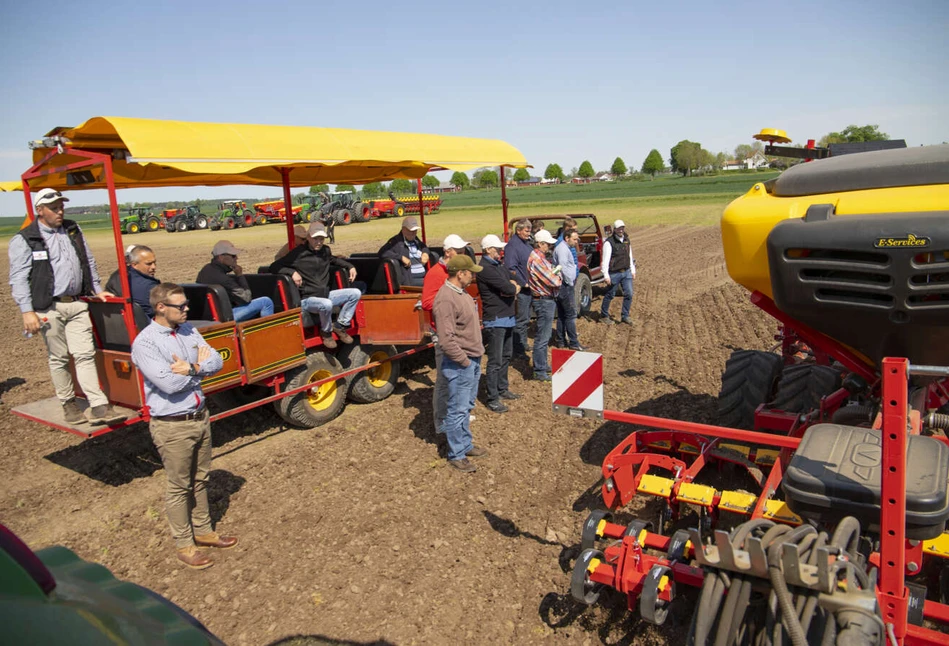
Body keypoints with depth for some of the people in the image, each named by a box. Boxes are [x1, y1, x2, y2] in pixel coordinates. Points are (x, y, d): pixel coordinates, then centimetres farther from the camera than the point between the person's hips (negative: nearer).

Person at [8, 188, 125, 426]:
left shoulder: (73, 231, 13)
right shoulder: (24, 240, -4)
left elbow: (89, 262, 22)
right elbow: (18, 279, -6)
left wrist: (97, 289, 18)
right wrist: (27, 311, -12)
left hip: (77, 304, 4)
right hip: (49, 307, -4)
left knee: (85, 354, -1)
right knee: (59, 358, 5)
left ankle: (99, 407, -3)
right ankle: (68, 403, 20)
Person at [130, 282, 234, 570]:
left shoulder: (187, 330, 4)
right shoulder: (145, 342, -17)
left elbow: (217, 361, -1)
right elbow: (168, 383, -27)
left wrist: (191, 367, -20)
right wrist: (199, 366, -11)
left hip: (200, 417, 7)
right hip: (172, 426, -7)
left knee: (200, 480, 19)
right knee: (179, 486, 7)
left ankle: (203, 531, 35)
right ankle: (184, 545, 22)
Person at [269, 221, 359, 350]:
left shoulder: (325, 250, 9)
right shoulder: (298, 253, -9)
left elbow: (333, 260, 34)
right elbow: (274, 267, -8)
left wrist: (350, 266, 19)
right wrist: (292, 272, -24)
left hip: (325, 294, 7)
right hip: (307, 299, -7)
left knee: (355, 293, -5)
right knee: (326, 304, -39)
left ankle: (340, 325, 5)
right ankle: (326, 331, -8)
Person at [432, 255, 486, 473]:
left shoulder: (461, 292, 10)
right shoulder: (446, 299, -22)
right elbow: (446, 339, -26)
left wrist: (475, 358, 15)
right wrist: (464, 361, -17)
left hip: (473, 359, 10)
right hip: (459, 364, -10)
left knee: (467, 406, 20)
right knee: (458, 410, 2)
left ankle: (465, 445, 34)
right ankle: (456, 455, 13)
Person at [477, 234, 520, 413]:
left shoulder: (498, 265, 13)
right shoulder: (486, 268, -18)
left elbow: (515, 283, 11)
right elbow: (508, 289, -23)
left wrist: (511, 287, -12)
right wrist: (512, 287, 0)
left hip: (507, 317, 10)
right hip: (495, 320, -10)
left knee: (506, 356, 19)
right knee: (495, 361, -5)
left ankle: (502, 389, 33)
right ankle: (492, 399, 3)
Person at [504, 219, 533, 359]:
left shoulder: (526, 243, 13)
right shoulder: (512, 246, -17)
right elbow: (511, 269, -24)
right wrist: (523, 283, -19)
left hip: (530, 287, 9)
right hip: (521, 289, -9)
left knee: (526, 318, 20)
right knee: (521, 320, -5)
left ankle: (523, 343, 34)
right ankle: (518, 351, 2)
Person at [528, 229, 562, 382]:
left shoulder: (540, 257, 11)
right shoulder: (536, 260, -22)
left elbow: (549, 274, 18)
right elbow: (554, 282, -23)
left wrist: (554, 273, -3)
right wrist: (558, 276, -2)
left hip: (548, 300, 11)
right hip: (544, 301, -11)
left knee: (544, 335, 20)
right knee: (542, 337, -4)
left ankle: (543, 365, 33)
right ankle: (539, 372, 3)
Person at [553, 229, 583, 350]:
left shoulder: (565, 248, 19)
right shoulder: (562, 249, -14)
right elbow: (563, 268, -23)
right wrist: (570, 282, -14)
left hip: (562, 286, 11)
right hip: (565, 286, -11)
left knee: (562, 315, 14)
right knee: (571, 315, -6)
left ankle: (559, 340, 20)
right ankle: (573, 343, -2)